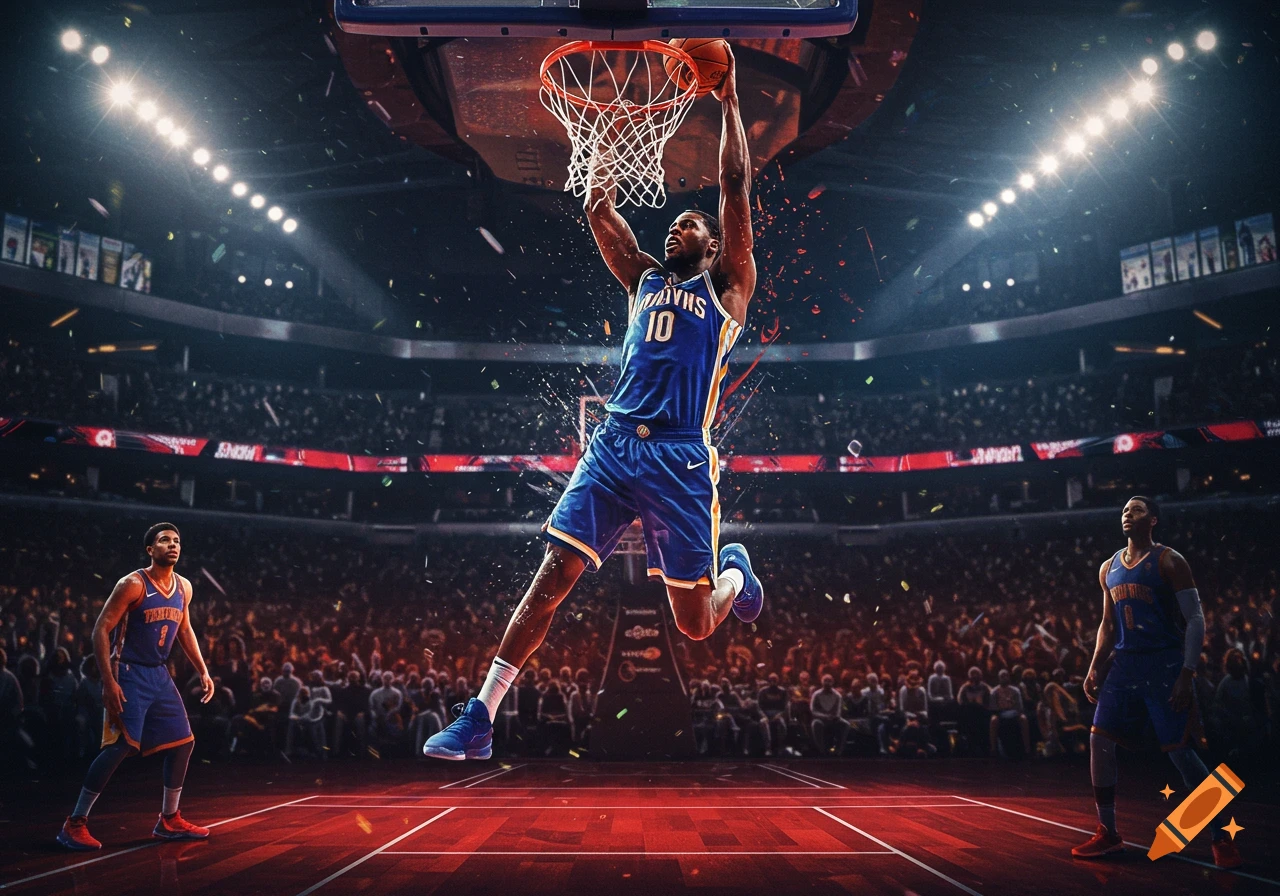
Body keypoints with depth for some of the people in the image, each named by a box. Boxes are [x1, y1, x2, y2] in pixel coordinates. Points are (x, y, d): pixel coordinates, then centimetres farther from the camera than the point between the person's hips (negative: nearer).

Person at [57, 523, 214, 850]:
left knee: (183, 742, 7)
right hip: (129, 674, -7)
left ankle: (169, 820, 19)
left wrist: (203, 671, 14)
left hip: (159, 675, 8)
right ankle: (75, 824, -1)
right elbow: (101, 630, -16)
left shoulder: (184, 587, 6)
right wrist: (108, 682, -23)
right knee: (120, 746, -14)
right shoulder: (133, 585, -15)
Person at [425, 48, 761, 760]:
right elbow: (601, 213, 13)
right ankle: (480, 722, -4)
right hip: (614, 444, 4)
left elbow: (737, 192, 1)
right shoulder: (646, 279, 22)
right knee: (553, 576, -8)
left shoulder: (726, 285, 11)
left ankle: (734, 570, 38)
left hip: (680, 459, -3)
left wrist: (729, 103, 0)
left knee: (697, 625, 2)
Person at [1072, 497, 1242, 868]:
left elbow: (1195, 620, -10)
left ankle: (1222, 838, 10)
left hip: (1164, 665, -6)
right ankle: (1107, 834, 10)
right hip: (1124, 664, 6)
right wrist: (1095, 669, 10)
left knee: (1180, 751, -6)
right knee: (1100, 740, 0)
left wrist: (1186, 674, -18)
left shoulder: (1169, 561, -6)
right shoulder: (1109, 569, 12)